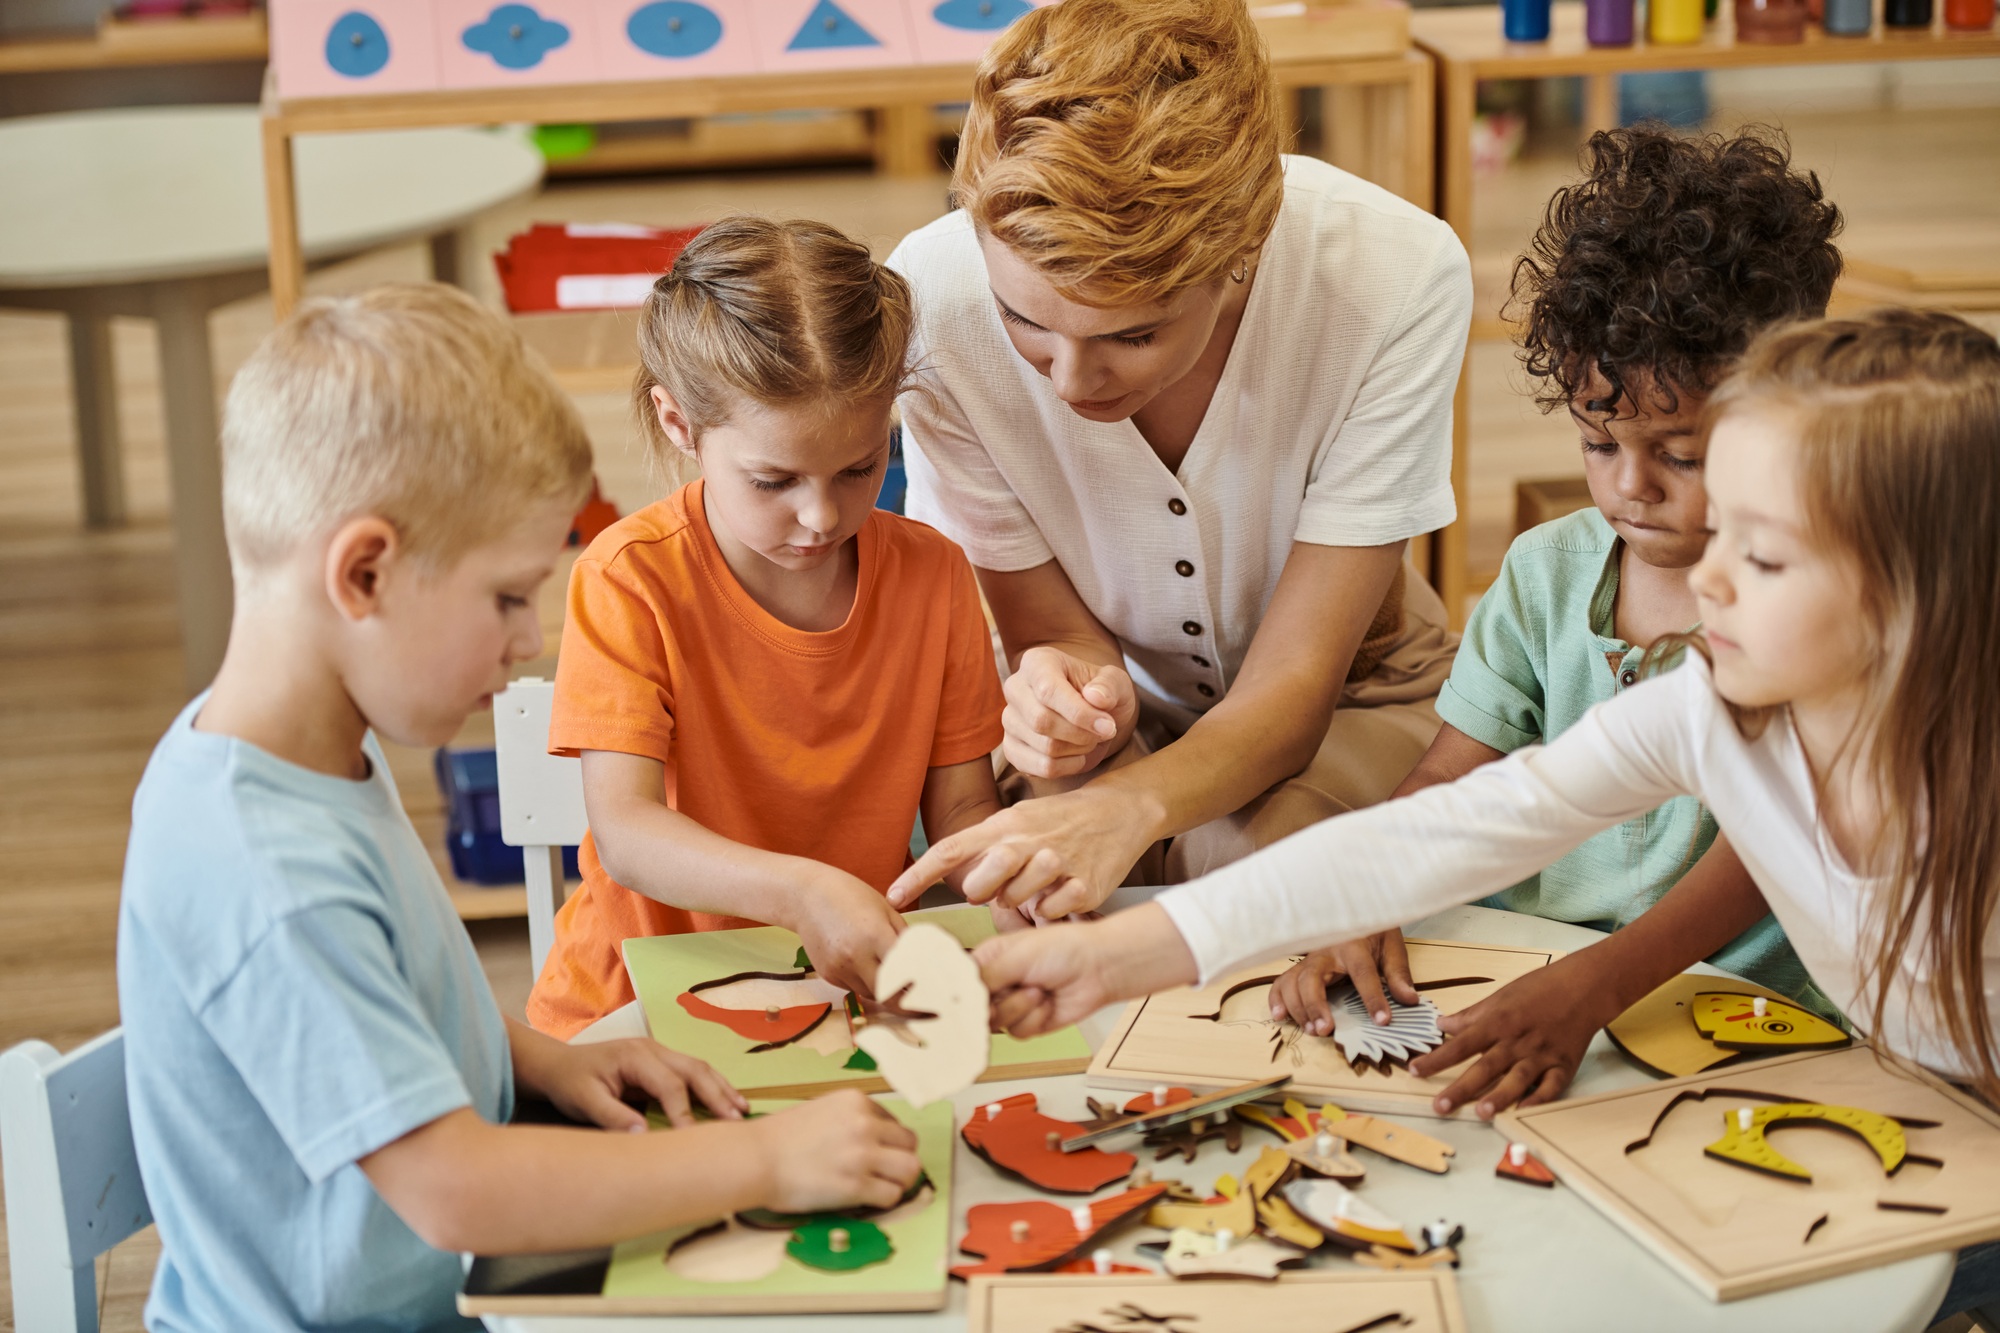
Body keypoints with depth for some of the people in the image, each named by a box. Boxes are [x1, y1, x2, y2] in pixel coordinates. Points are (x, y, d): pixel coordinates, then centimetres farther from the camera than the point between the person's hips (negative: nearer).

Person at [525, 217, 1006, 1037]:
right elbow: (623, 831, -21)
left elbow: (961, 814, 3)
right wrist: (801, 892, -37)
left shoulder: (931, 576, -1)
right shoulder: (632, 579, -12)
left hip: (857, 989, 1)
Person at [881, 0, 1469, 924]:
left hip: (1343, 697, 0)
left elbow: (1293, 682, -25)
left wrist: (1127, 811, -46)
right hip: (1119, 708, 1)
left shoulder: (1396, 279, -31)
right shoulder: (938, 297, -27)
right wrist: (1074, 684, -39)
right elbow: (1051, 630, -13)